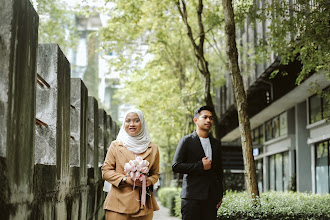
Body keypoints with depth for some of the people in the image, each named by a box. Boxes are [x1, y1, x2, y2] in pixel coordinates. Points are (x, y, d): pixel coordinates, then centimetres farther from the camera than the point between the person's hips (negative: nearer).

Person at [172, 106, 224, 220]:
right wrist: (200, 166, -12)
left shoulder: (216, 143, 16)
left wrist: (220, 195, 14)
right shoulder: (186, 141, 1)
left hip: (211, 196, 5)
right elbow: (175, 166, -6)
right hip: (192, 196, -4)